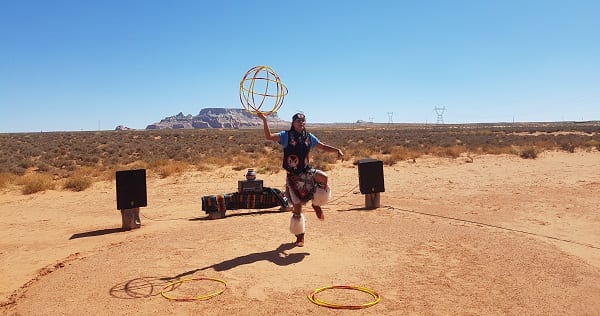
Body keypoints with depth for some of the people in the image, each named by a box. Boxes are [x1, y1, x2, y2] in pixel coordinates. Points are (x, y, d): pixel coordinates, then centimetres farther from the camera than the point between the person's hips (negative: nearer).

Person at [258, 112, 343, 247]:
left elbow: (323, 146, 13)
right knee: (297, 207, 2)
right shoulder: (286, 136, -5)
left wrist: (337, 150, -1)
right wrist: (264, 120, -28)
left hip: (307, 172, 3)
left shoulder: (309, 137, 6)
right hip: (293, 176, -3)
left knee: (323, 177, -30)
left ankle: (316, 204, -1)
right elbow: (269, 136, -18)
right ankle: (300, 236, 24)